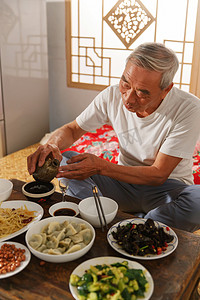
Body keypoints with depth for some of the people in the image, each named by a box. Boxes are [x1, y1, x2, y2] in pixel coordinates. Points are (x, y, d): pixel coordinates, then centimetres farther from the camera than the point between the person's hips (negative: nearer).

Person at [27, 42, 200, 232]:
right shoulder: (112, 96, -12)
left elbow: (158, 175, -21)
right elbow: (72, 130, 1)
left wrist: (101, 166, -32)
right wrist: (52, 144, -23)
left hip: (168, 187, -2)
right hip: (124, 180, 3)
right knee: (60, 160, -13)